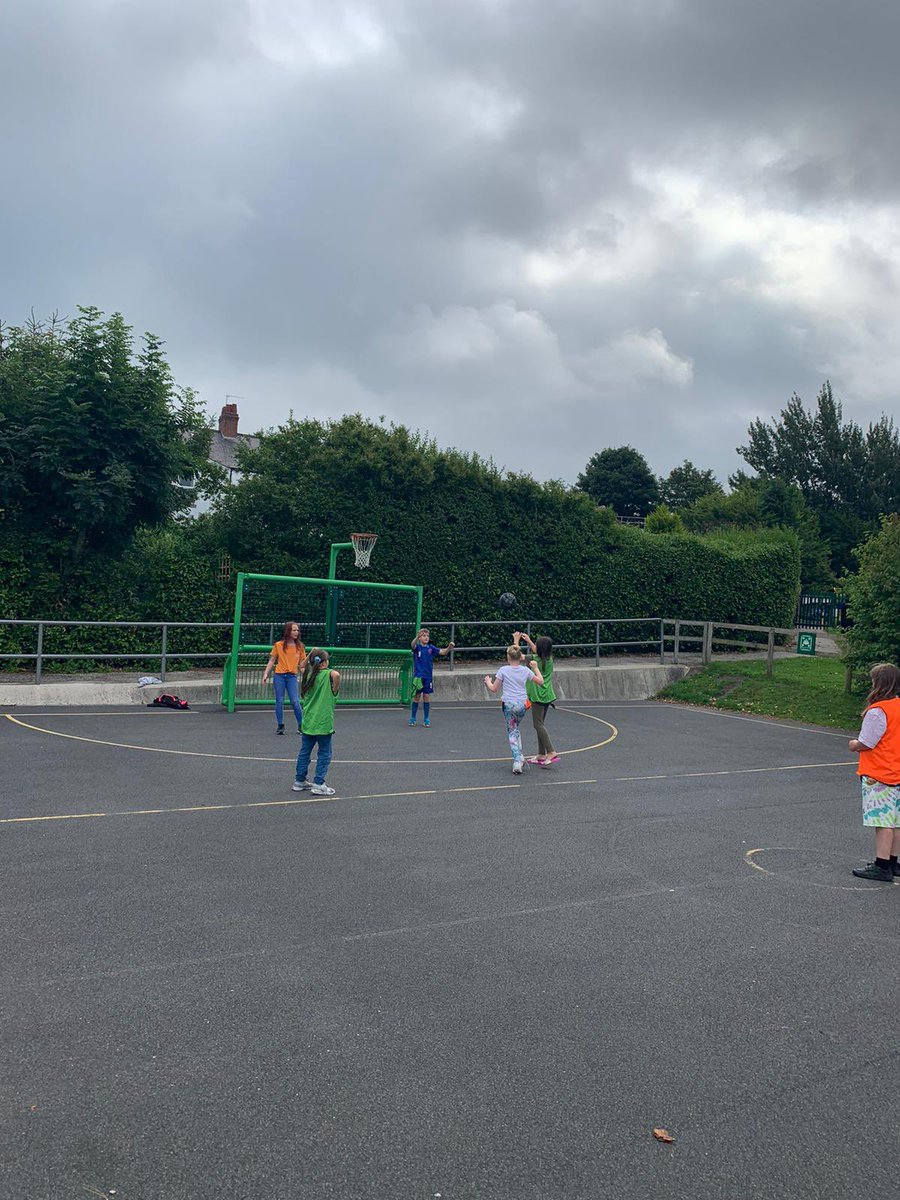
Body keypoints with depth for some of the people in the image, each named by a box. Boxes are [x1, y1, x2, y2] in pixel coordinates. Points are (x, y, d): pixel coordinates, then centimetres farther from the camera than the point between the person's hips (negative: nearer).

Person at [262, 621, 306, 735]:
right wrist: (266, 674, -1)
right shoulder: (278, 645, 3)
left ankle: (301, 725, 6)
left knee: (295, 701, -6)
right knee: (279, 701, 3)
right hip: (279, 675, 0)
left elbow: (301, 663, 8)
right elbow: (272, 661, 7)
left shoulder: (300, 646, 7)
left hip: (292, 676, 0)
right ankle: (280, 726, 14)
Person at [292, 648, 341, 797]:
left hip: (308, 722, 6)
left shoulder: (308, 674, 6)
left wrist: (311, 655, 16)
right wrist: (335, 690, -18)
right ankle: (318, 784, 4)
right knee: (324, 754, 5)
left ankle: (299, 781, 25)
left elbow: (302, 668, 28)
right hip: (323, 722, -6)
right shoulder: (327, 674, -12)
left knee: (304, 751, 16)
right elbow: (336, 675, -35)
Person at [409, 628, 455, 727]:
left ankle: (427, 719, 15)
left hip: (428, 677, 2)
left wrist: (449, 647, -27)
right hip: (418, 676, -2)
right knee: (416, 697, 5)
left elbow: (443, 652, -6)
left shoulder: (431, 648, 3)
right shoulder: (417, 647, -5)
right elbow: (413, 644, -29)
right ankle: (413, 718, 17)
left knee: (426, 697, 6)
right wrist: (417, 637, -51)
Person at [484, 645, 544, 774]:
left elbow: (494, 689, -1)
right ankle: (520, 757, 19)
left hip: (508, 704, -3)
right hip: (522, 705, 3)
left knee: (512, 731, 5)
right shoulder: (526, 670, 3)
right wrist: (535, 668, 27)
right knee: (516, 729, 24)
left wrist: (488, 681, 19)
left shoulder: (503, 670, -4)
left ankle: (517, 760, -8)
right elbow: (540, 681, 14)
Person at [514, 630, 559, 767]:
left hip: (538, 697, -7)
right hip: (547, 696, 7)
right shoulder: (549, 659, 6)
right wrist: (528, 641, 33)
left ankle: (551, 753, -15)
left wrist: (516, 640, 13)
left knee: (538, 725, -6)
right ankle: (541, 755, 17)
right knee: (540, 725, 14)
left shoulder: (534, 660, -12)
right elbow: (538, 652, 28)